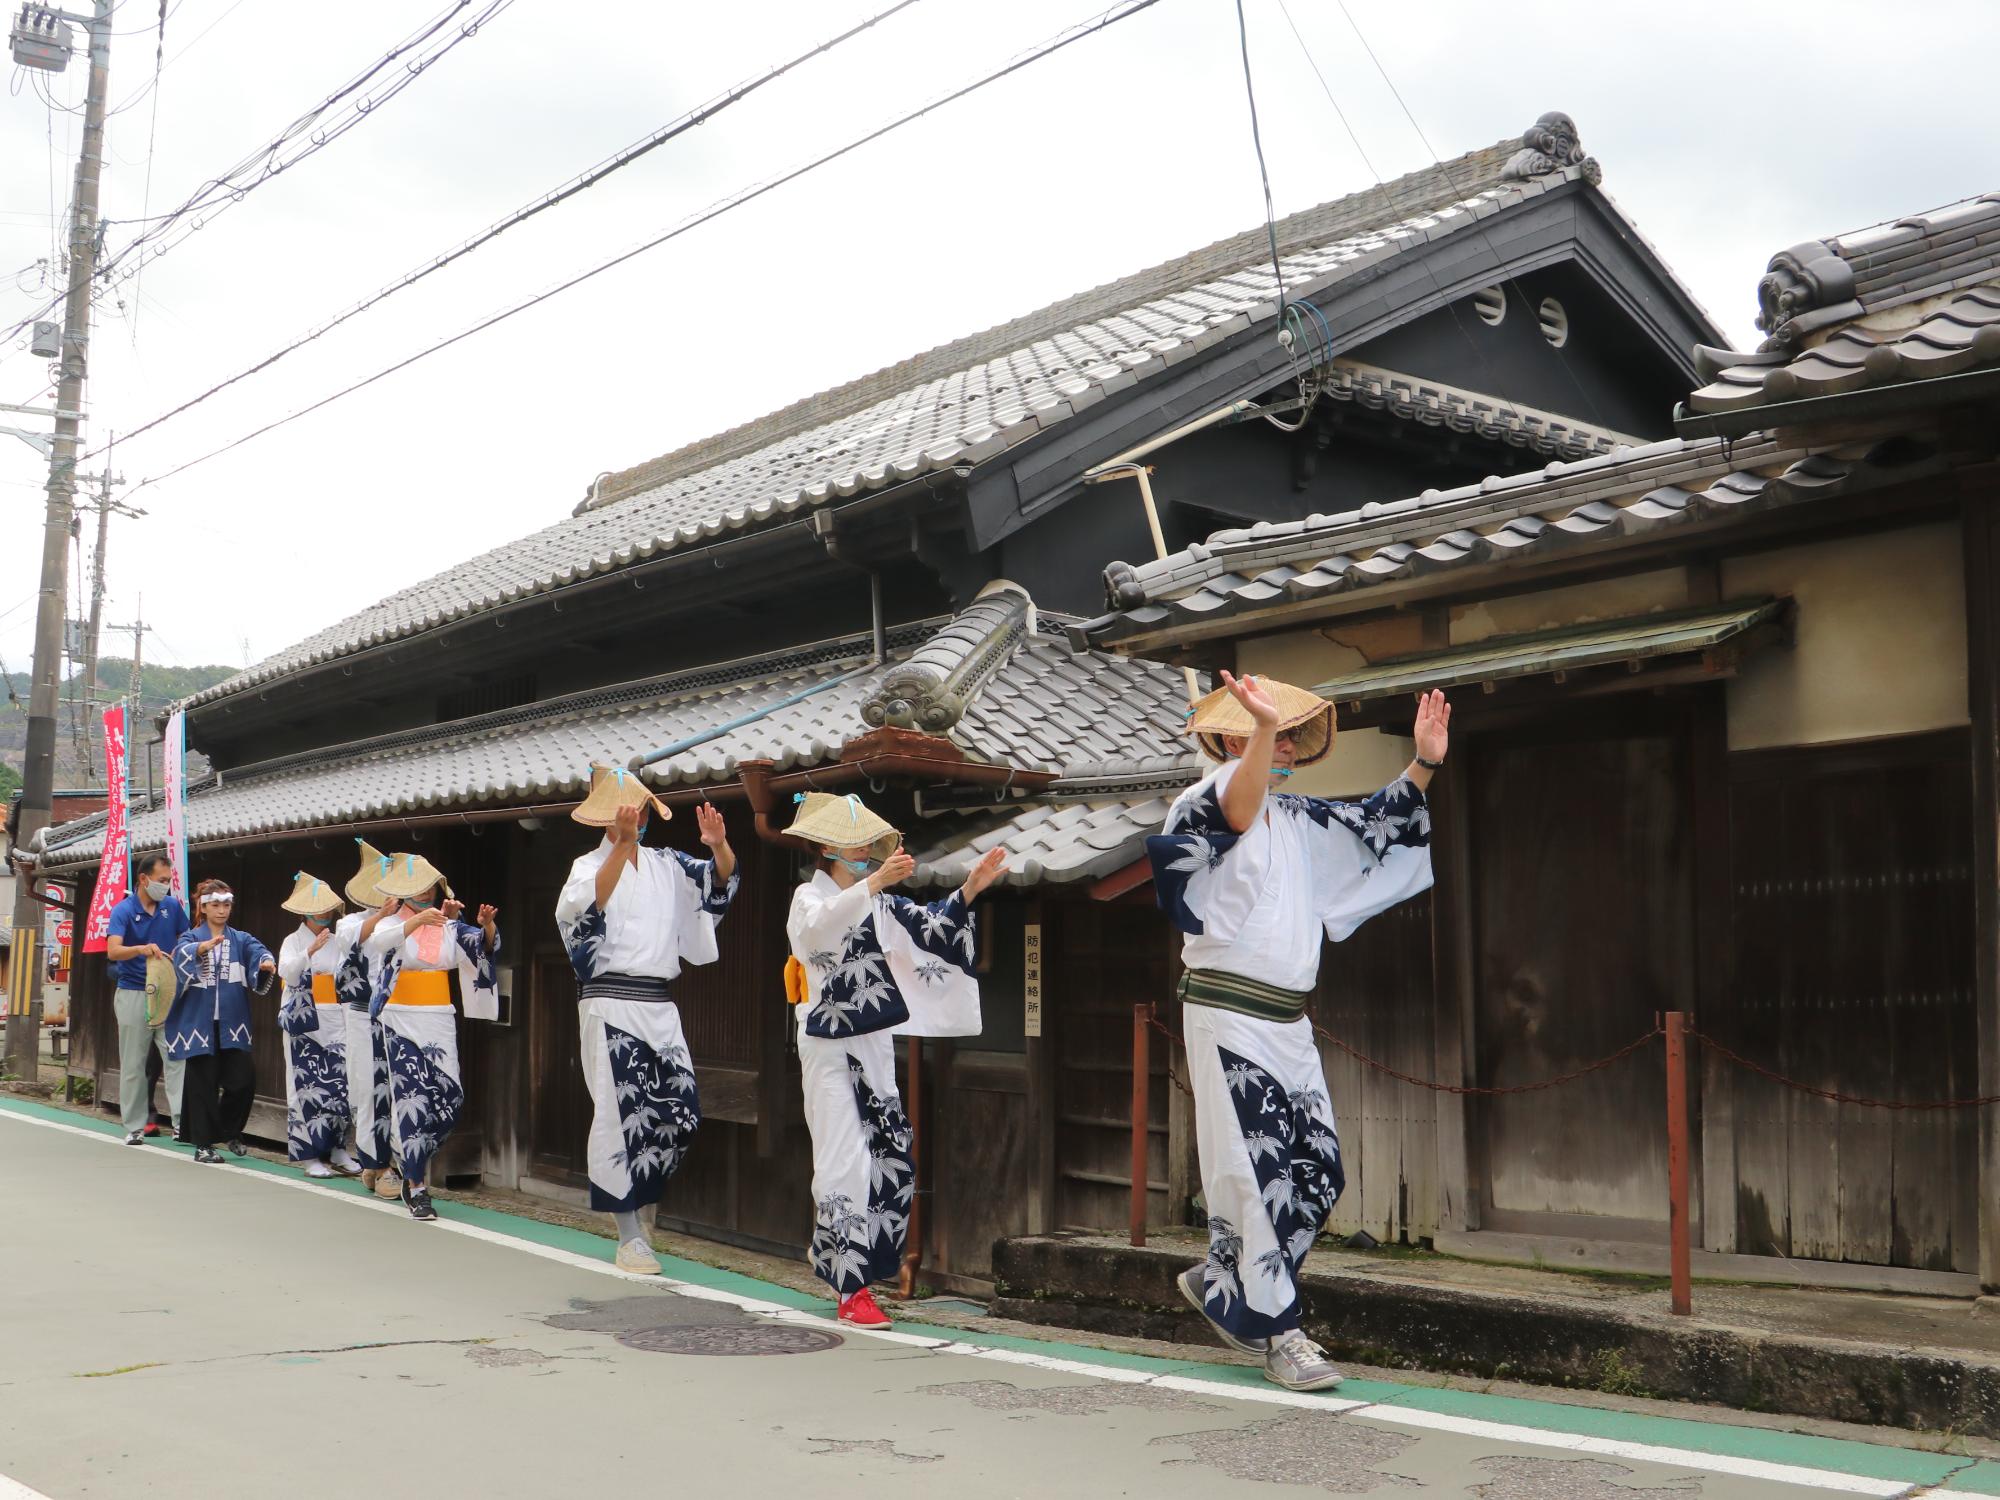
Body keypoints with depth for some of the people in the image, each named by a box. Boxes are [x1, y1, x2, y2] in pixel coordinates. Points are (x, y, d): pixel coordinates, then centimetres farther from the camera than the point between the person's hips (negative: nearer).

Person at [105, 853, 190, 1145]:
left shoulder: (173, 907, 4)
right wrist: (141, 949, -39)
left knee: (177, 1056, -8)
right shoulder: (123, 910, -7)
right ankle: (135, 1126, 11)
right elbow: (113, 951, -21)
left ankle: (182, 1119, -11)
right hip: (133, 993, -2)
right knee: (133, 1064, 4)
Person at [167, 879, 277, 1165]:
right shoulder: (191, 938, 3)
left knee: (244, 1079, -4)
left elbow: (257, 952, -10)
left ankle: (230, 1131, 20)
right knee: (203, 1083, 0)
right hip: (199, 1021, -2)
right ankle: (203, 1144, 12)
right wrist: (203, 947, -41)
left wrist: (266, 962, -34)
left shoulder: (240, 939, 10)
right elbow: (181, 956, -19)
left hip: (231, 1023, 2)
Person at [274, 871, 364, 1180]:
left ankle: (337, 1151, 6)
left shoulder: (337, 943, 15)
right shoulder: (293, 942, 5)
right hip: (304, 1021, -3)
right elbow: (287, 972, -13)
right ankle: (311, 1156, -2)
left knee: (340, 1083, -1)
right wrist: (310, 951, -25)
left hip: (335, 1021, 3)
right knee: (309, 1084, -6)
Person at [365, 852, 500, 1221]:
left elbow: (484, 946, -6)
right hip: (402, 1021, -3)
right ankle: (416, 1188, -7)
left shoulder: (449, 926, 7)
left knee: (451, 1097, -2)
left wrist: (487, 926, -30)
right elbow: (378, 942, -25)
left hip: (440, 1021, 3)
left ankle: (415, 1162, 23)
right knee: (413, 1098, -10)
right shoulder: (393, 923, -1)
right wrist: (417, 920, -41)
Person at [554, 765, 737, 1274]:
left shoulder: (667, 864, 13)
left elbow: (720, 882, 5)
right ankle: (629, 1238, 2)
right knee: (621, 1112, -6)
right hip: (610, 1002, -5)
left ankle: (635, 1203, 24)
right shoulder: (590, 865, 0)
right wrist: (624, 844, -33)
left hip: (661, 1006, 5)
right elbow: (591, 902, -22)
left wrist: (720, 846, -16)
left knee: (681, 1113, 2)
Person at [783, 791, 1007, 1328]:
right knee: (844, 1163, -9)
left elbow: (932, 929, 3)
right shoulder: (811, 896, -5)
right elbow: (819, 927, -29)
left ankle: (855, 1270, 21)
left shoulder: (882, 906, 13)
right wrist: (874, 882, -42)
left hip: (874, 1043, 6)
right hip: (829, 1046, -6)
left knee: (892, 1162, 5)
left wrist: (969, 889, -12)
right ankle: (850, 1291, -5)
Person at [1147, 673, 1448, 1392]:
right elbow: (1237, 806, -30)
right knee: (1258, 1175, -7)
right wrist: (1263, 727, -49)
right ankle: (1280, 1337, 3)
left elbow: (1374, 825, 23)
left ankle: (1220, 1282, 25)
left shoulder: (1299, 820, 17)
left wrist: (1422, 764, 7)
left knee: (1320, 1173, 8)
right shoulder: (1202, 804, -7)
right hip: (1229, 1016, -8)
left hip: (1288, 1022, 8)